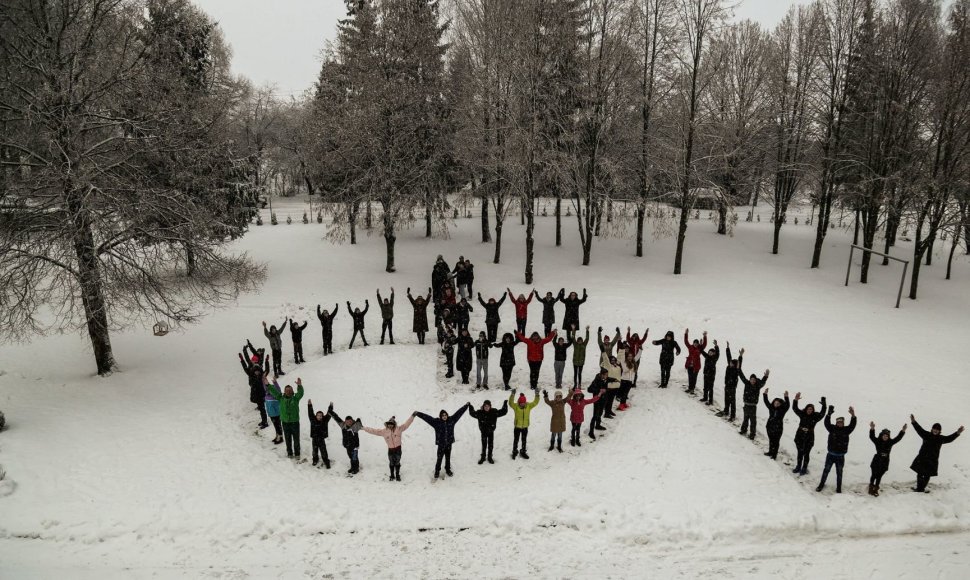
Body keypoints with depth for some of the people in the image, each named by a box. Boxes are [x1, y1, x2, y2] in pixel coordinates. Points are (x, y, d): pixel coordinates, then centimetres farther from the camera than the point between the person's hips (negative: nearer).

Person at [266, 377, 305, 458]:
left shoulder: (295, 398, -7)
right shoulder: (281, 398, -1)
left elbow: (300, 393, -25)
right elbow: (274, 392, -7)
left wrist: (299, 386, -45)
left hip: (295, 422, -2)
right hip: (285, 422, 2)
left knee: (296, 439, 7)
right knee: (288, 439, 14)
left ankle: (297, 453, 22)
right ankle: (289, 453, 31)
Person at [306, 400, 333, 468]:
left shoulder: (325, 421, -5)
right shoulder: (313, 420, -6)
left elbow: (328, 414, -11)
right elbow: (310, 413, -12)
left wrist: (331, 407, -21)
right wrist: (309, 405, -21)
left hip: (322, 439, -1)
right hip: (314, 439, 1)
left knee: (324, 452, 0)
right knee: (315, 451, 17)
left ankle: (327, 463, 9)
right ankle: (315, 460, 40)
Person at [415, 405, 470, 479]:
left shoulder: (451, 420, -3)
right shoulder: (436, 422, -11)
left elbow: (459, 412, 1)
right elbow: (427, 417, -17)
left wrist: (467, 406, 4)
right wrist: (418, 414, -23)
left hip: (449, 443, 3)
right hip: (441, 444, -3)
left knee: (448, 458, 16)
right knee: (439, 458, 2)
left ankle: (448, 470, 36)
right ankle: (437, 471, 22)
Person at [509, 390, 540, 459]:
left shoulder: (528, 406, -6)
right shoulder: (516, 406, -15)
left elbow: (535, 402, -9)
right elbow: (511, 403, -31)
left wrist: (537, 395, -24)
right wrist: (512, 395, -46)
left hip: (525, 427, 3)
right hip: (517, 426, -2)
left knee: (524, 440, 17)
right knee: (516, 440, 10)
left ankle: (523, 452, 35)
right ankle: (515, 452, 28)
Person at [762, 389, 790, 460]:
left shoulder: (782, 410, -9)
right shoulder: (771, 407, 1)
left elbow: (787, 405, -24)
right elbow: (766, 402, 3)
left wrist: (786, 397, -36)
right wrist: (765, 394, -7)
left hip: (778, 428, -4)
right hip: (770, 427, 4)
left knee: (776, 442, 1)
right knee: (771, 440, 18)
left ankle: (774, 454, 10)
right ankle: (770, 452, 33)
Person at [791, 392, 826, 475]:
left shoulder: (815, 417, -7)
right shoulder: (802, 414, -2)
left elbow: (822, 414, -23)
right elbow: (794, 408, -11)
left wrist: (824, 405, -37)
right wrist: (796, 400, -27)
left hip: (809, 438, -2)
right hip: (799, 437, 2)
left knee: (806, 453, 6)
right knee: (800, 453, 15)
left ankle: (804, 469, 20)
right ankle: (798, 467, 29)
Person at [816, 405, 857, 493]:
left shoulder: (846, 430, -2)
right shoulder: (832, 428, -4)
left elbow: (852, 425, -17)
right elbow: (826, 422, -21)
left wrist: (853, 416, -35)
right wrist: (829, 413, -37)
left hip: (840, 456, 1)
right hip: (831, 455, -1)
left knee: (839, 473, 12)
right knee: (826, 470, 11)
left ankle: (838, 489, 23)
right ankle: (821, 485, 25)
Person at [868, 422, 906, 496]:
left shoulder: (890, 442, -2)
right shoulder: (877, 441, -10)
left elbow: (898, 438, -11)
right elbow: (872, 437, -26)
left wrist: (903, 431, -26)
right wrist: (872, 429, -44)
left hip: (884, 462, 2)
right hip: (876, 461, -2)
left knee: (879, 476, 11)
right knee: (874, 475, 7)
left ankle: (876, 489, 25)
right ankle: (871, 488, 22)